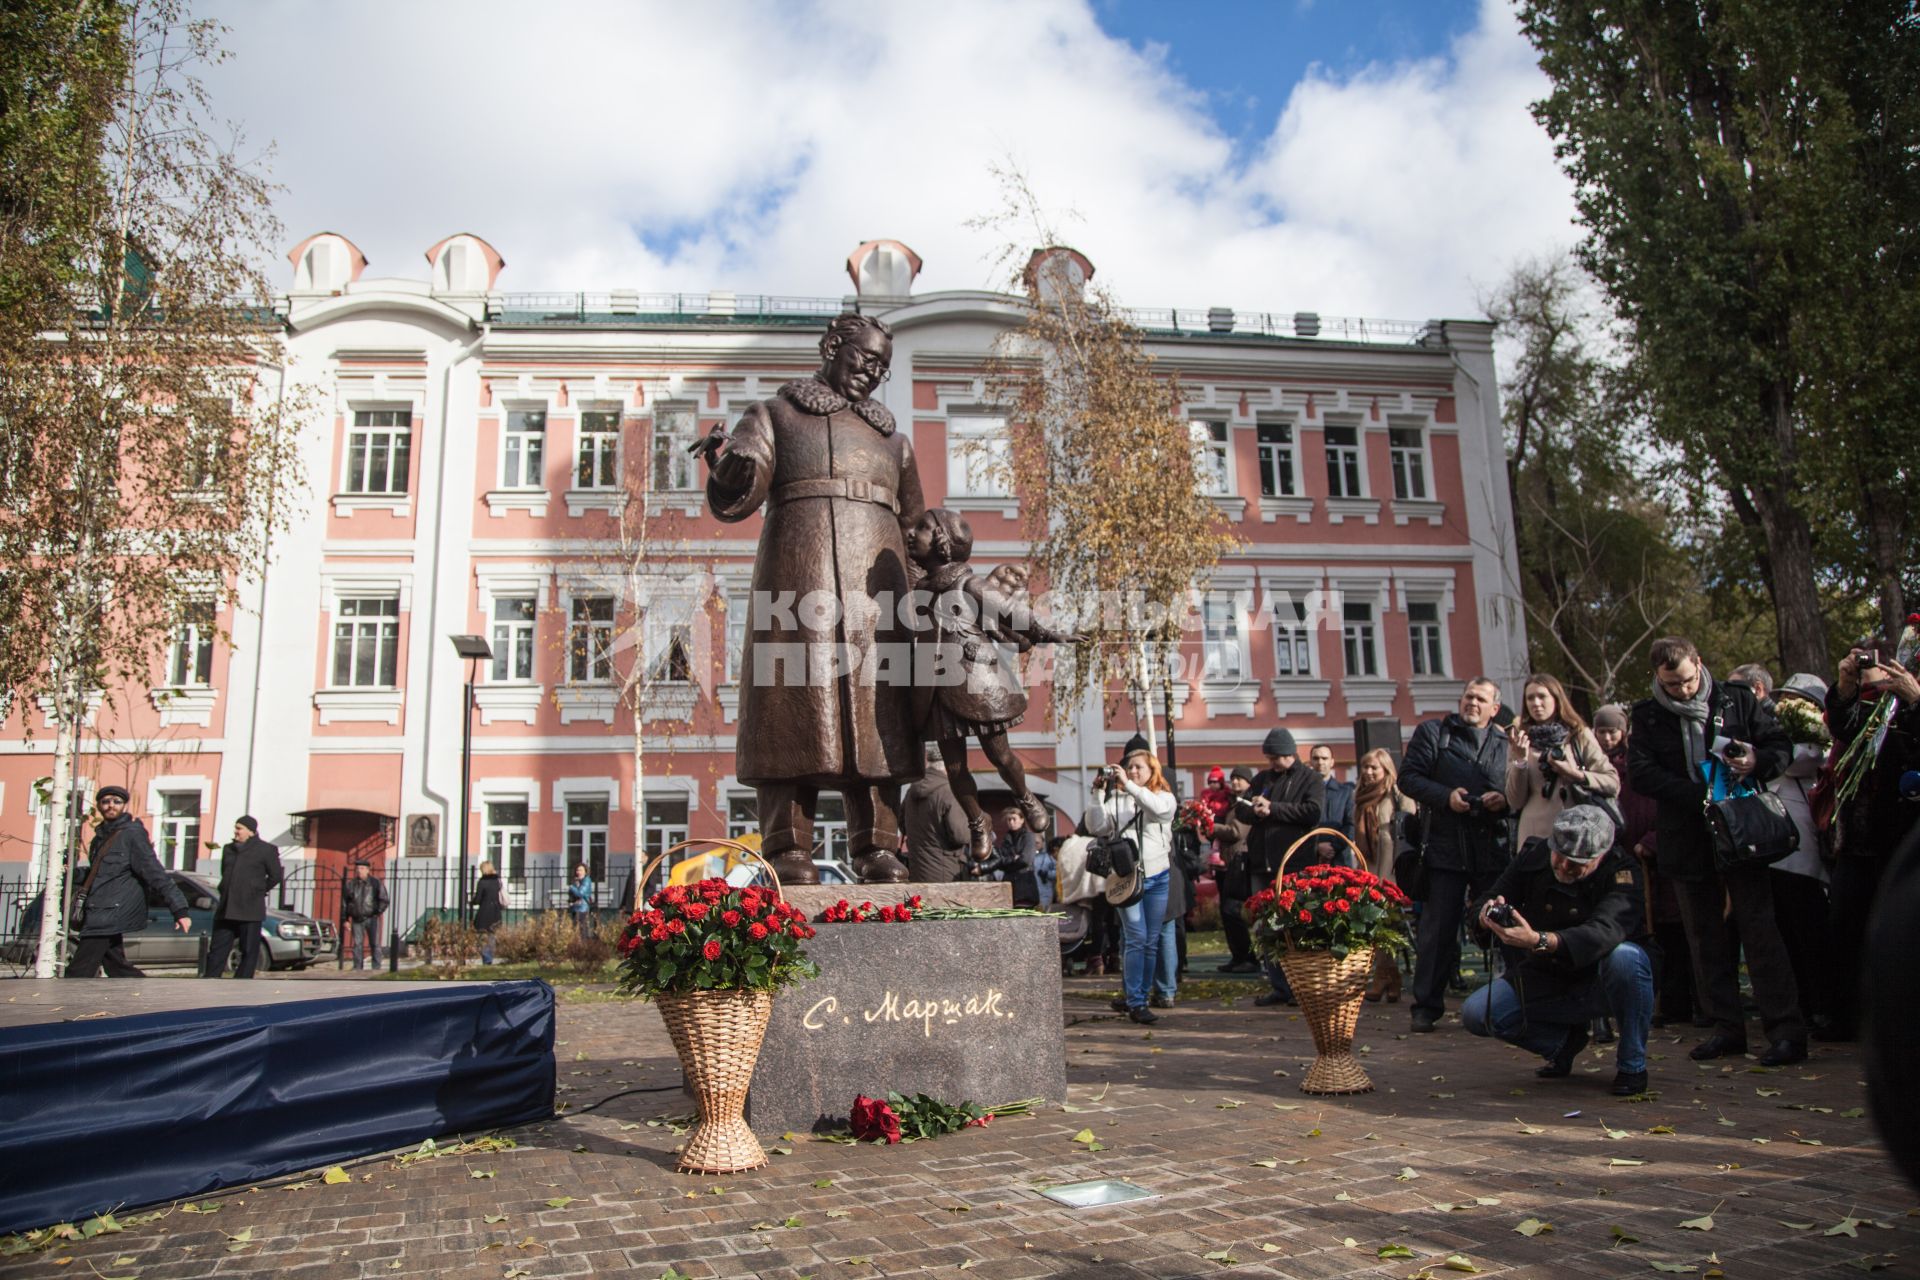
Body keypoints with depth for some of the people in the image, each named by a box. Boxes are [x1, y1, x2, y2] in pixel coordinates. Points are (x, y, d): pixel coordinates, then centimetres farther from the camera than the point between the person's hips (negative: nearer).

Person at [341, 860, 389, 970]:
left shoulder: (376, 883, 1)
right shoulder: (350, 885, 8)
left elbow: (385, 900, 2)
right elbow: (344, 903, 12)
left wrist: (378, 912, -7)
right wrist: (345, 920, 7)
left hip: (371, 919, -2)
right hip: (357, 920, 2)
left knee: (375, 944, -2)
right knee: (357, 944, 0)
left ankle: (376, 968, 2)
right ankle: (357, 968, 5)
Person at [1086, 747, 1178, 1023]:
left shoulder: (1165, 797, 8)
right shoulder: (1116, 800, 8)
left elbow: (1159, 808, -16)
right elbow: (1095, 827, -2)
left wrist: (1129, 784, -17)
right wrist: (1100, 793, -8)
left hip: (1157, 876, 2)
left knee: (1152, 940, 6)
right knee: (1136, 938, -9)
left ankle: (1140, 995, 16)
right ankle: (1135, 1002, -8)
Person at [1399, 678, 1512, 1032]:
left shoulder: (1506, 743, 15)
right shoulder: (1432, 733, 10)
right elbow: (1408, 777, 2)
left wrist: (1504, 799, -10)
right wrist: (1446, 796, -12)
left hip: (1494, 852, 2)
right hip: (1445, 848, -2)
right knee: (1437, 930, -1)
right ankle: (1427, 1006, 6)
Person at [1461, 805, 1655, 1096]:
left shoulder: (1623, 872, -22)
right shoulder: (1533, 856, -10)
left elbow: (1604, 932, -40)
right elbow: (1481, 908, -9)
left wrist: (1538, 941, -55)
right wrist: (1487, 916, -35)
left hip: (1598, 983, -3)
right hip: (1543, 980, 3)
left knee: (1624, 955, -36)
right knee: (1475, 1013, -17)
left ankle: (1631, 1064, -12)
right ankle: (1564, 1040, 11)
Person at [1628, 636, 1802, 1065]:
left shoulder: (1738, 699, 3)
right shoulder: (1647, 716, 3)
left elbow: (1781, 744, 5)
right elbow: (1641, 771, -6)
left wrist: (1759, 762, -17)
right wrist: (1699, 795, -17)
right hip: (1687, 840, 2)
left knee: (1758, 927, -4)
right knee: (1705, 935, 7)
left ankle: (1786, 1028, 0)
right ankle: (1726, 1026, 16)